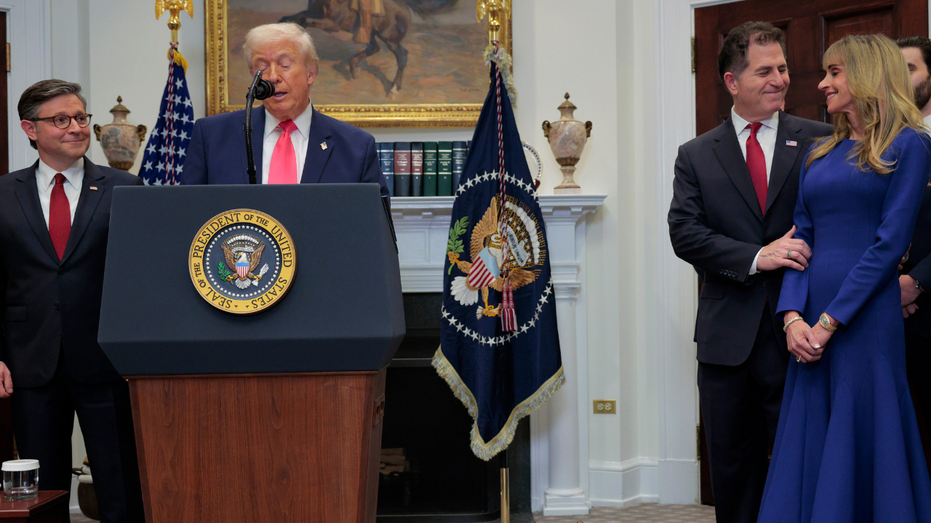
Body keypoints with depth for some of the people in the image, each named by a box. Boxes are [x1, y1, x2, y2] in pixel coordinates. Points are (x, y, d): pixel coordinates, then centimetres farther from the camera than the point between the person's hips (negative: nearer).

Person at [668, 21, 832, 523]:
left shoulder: (819, 141, 4)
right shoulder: (696, 155, 8)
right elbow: (685, 233, -3)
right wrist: (756, 257, -16)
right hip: (728, 339, 2)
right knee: (733, 470, 11)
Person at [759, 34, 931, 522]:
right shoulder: (819, 152, 17)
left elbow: (889, 242, -10)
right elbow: (800, 239, 12)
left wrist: (830, 321, -14)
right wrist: (792, 317, -4)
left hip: (867, 318, -6)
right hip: (811, 323, 6)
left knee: (866, 451, -1)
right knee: (806, 450, 7)